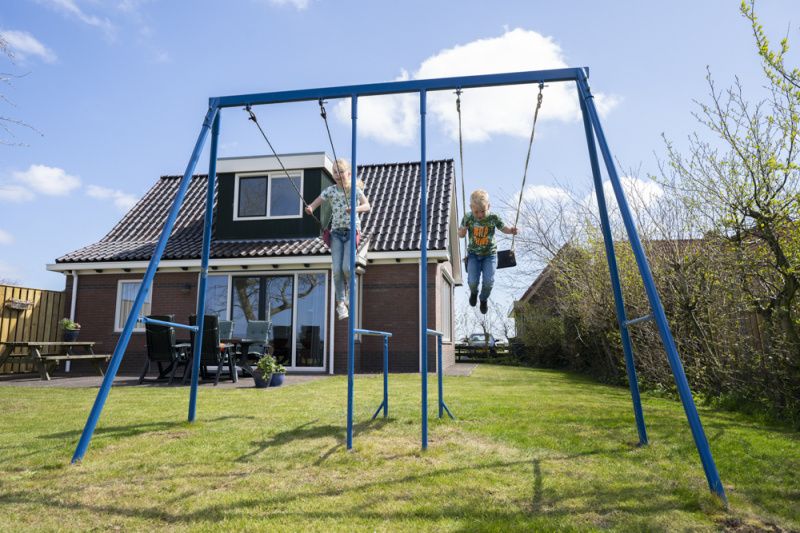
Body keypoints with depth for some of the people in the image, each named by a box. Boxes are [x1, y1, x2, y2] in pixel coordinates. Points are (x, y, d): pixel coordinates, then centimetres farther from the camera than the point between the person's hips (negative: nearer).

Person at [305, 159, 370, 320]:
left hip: (352, 231, -2)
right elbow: (313, 204, 2)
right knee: (337, 269, -9)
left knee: (346, 267, -16)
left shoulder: (355, 189, -2)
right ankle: (340, 303, 2)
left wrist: (356, 208, -37)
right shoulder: (330, 190, 4)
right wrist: (309, 208, -22)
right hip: (336, 232, 2)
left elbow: (367, 206, -15)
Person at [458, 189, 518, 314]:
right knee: (472, 281, -12)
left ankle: (484, 299, 22)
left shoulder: (493, 217, -13)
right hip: (473, 254, 0)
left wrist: (511, 231, -20)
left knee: (489, 281, -14)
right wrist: (464, 228, -26)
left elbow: (503, 228, 2)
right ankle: (473, 292, 29)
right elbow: (461, 234, -3)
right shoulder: (468, 218, -12)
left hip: (489, 253, 0)